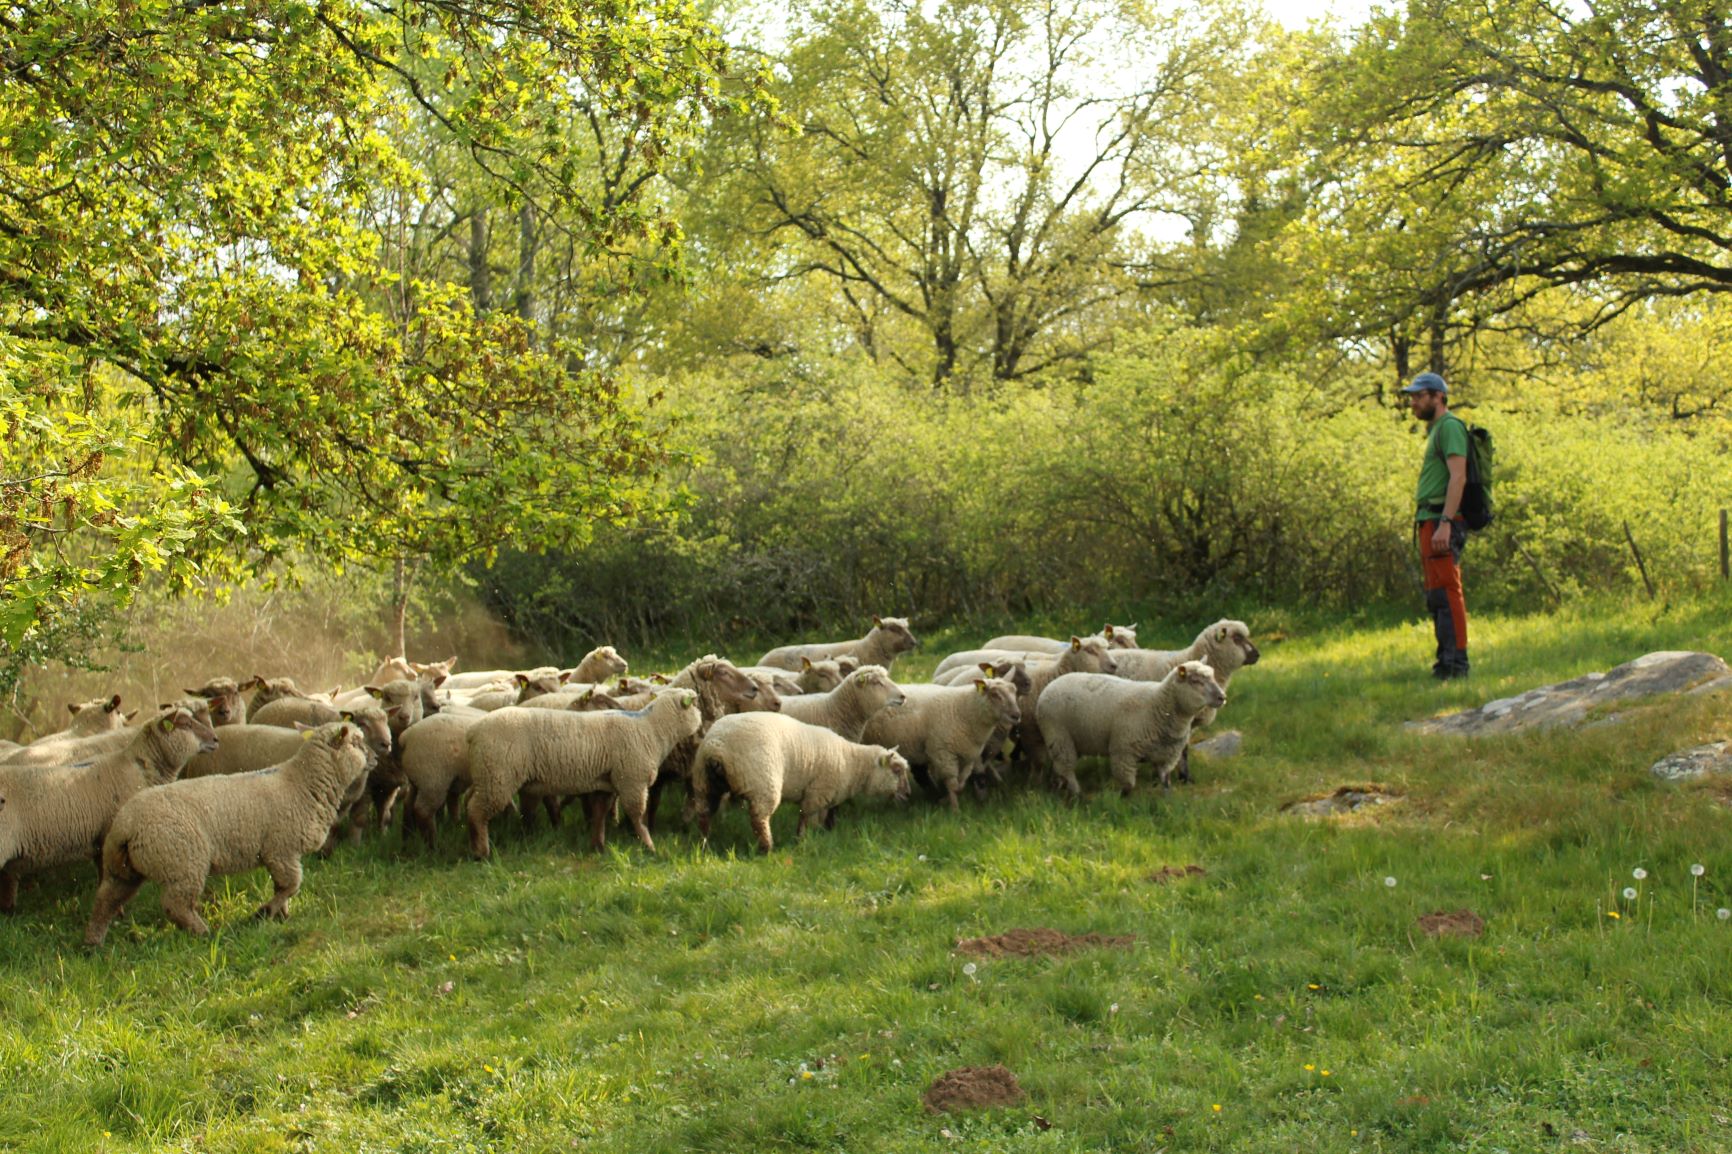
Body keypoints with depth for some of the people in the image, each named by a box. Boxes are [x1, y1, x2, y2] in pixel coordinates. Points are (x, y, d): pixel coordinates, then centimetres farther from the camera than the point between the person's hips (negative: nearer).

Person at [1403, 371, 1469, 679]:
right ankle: (1447, 661, 13)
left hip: (1440, 520, -11)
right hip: (1430, 521, 11)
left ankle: (1455, 663, -17)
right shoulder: (1436, 429, 25)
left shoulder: (1449, 426, -7)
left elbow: (1458, 477, -18)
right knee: (1437, 596, 10)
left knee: (1445, 593, -14)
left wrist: (1445, 523, -25)